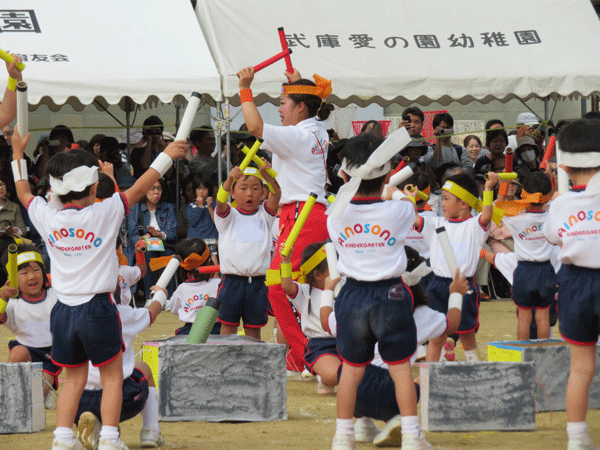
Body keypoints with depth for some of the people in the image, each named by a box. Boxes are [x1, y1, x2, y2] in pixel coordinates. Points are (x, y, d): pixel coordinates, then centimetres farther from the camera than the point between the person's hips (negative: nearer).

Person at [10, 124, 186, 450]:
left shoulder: (48, 218, -2)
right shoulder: (103, 214, -10)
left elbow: (23, 193, 17)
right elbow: (138, 189, 1)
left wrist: (18, 154, 29)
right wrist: (166, 156, 12)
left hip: (64, 310, 4)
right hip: (97, 307, -4)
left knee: (74, 377, 14)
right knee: (112, 376, 6)